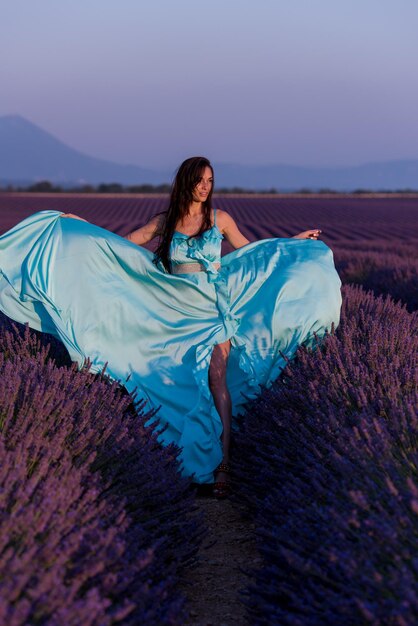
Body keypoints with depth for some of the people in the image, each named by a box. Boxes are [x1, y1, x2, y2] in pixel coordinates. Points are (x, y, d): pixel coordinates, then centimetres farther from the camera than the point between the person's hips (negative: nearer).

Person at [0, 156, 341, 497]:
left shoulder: (220, 218, 5)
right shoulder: (165, 221, 7)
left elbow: (251, 251, 16)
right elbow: (122, 245, 14)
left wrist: (298, 240, 15)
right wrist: (83, 226, 12)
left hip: (214, 311, -2)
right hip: (177, 313, 2)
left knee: (216, 380, -15)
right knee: (180, 384, 0)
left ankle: (223, 463, -19)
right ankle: (186, 458, 11)